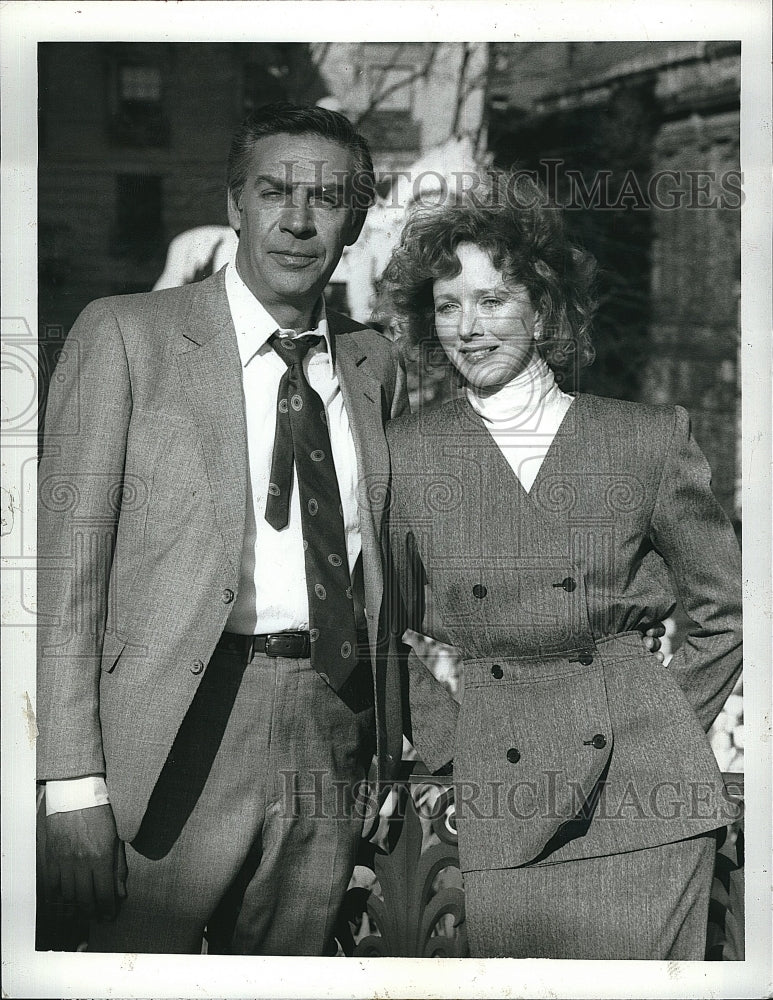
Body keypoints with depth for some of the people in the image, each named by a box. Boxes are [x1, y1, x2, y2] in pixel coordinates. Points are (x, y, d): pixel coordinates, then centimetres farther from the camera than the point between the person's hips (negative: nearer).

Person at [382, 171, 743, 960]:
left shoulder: (647, 438, 3)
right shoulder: (407, 451, 4)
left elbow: (727, 610, 11)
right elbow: (383, 631, 13)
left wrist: (663, 727, 6)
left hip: (640, 793, 0)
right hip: (495, 799, 1)